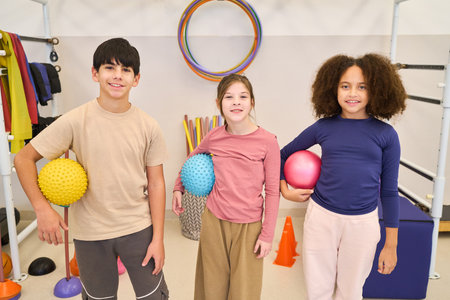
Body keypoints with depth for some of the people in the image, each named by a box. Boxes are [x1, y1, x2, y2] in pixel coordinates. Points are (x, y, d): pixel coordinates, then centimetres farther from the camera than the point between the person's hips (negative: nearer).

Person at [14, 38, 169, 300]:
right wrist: (42, 208, -16)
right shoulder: (76, 121, -12)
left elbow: (156, 183, -3)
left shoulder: (148, 126, -7)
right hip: (90, 233, 0)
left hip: (138, 229, 1)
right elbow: (23, 159, -4)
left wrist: (158, 238, -4)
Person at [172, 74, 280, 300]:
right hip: (213, 221, 2)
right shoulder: (214, 137, -4)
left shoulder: (267, 141, -11)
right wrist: (178, 188, 14)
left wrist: (267, 234, -6)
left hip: (248, 226, -2)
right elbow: (193, 158, 19)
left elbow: (272, 192, -6)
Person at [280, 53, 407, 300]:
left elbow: (389, 190, 2)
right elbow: (284, 155, 14)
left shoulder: (385, 134, -2)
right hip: (321, 216, 1)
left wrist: (391, 244, 4)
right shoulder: (323, 127, -1)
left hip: (362, 223, 0)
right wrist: (285, 190, 4)